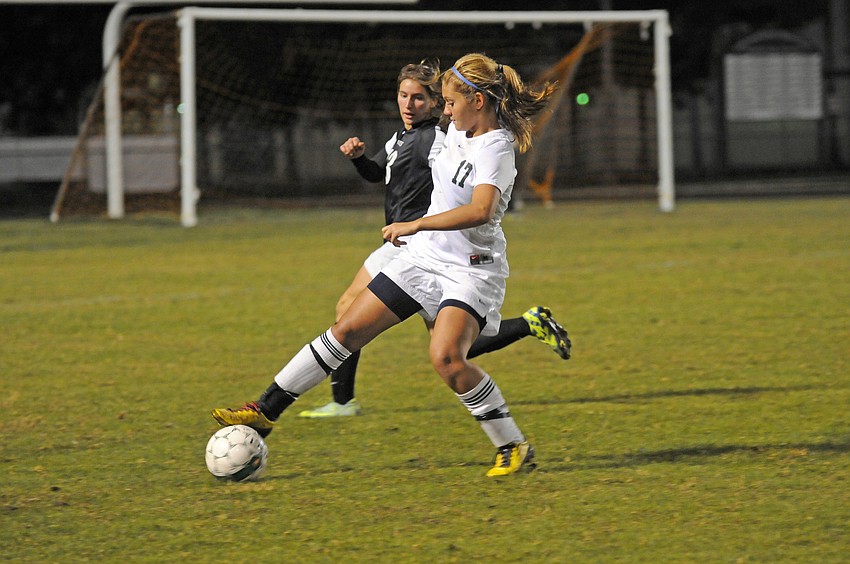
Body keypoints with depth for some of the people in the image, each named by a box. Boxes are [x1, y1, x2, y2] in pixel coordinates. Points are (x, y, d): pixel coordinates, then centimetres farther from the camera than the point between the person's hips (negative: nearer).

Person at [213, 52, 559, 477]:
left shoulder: (496, 148, -19)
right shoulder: (460, 131, 8)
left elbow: (481, 210, -36)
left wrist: (416, 225, -34)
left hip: (471, 270, -8)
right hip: (424, 255, 8)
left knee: (446, 358, -29)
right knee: (348, 330, 5)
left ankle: (514, 448, -15)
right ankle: (266, 411, 12)